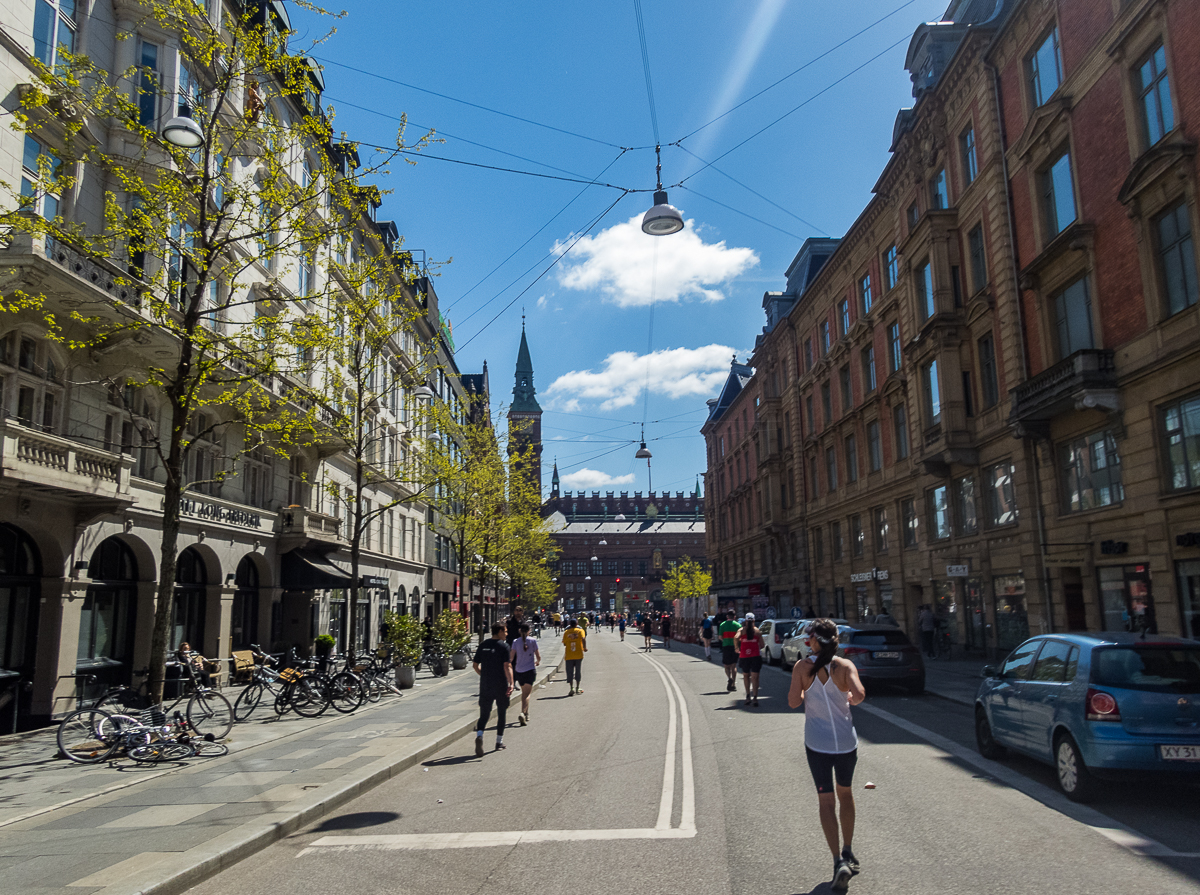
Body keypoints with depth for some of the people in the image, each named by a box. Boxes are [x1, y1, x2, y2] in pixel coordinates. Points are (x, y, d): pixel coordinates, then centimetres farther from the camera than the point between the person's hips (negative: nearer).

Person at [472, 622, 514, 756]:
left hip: (485, 685, 3)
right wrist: (511, 683, -20)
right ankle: (499, 742, 20)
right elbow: (507, 666, -18)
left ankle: (479, 735, -22)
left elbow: (475, 665, 10)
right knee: (501, 713, 13)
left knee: (484, 714, 5)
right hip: (501, 685, -3)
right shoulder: (503, 646, -8)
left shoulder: (483, 645, 6)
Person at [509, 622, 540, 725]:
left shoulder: (516, 642, -1)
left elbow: (511, 657, -5)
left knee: (524, 692, 20)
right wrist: (538, 662, 20)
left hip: (518, 671, 3)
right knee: (526, 694, -4)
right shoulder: (533, 640, -4)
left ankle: (526, 715, 27)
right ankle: (523, 713, -26)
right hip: (530, 670, -3)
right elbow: (538, 656, -2)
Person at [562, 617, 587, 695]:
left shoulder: (566, 632, 3)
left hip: (569, 656, 0)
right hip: (578, 655, 0)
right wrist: (585, 647, -16)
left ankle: (571, 688, -2)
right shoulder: (580, 631, 0)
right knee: (578, 671, 10)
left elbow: (564, 643, 4)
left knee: (570, 672, 5)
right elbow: (583, 639, -17)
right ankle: (577, 688, 13)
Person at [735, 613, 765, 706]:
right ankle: (755, 698, -8)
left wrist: (737, 648, -1)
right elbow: (762, 645, 4)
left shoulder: (742, 630, 3)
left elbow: (736, 638, -16)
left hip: (744, 656, 0)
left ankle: (748, 696, 15)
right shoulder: (758, 631, 5)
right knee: (755, 678, 0)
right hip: (755, 656, 0)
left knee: (746, 676, 18)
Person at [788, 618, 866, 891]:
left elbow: (793, 702, -7)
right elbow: (859, 694, -19)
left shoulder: (802, 667, -6)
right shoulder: (845, 665, -6)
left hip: (817, 743, -2)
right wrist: (850, 699, 3)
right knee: (845, 793, 22)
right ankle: (848, 853, 30)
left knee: (826, 800, 4)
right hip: (846, 741, 2)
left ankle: (839, 861, -8)